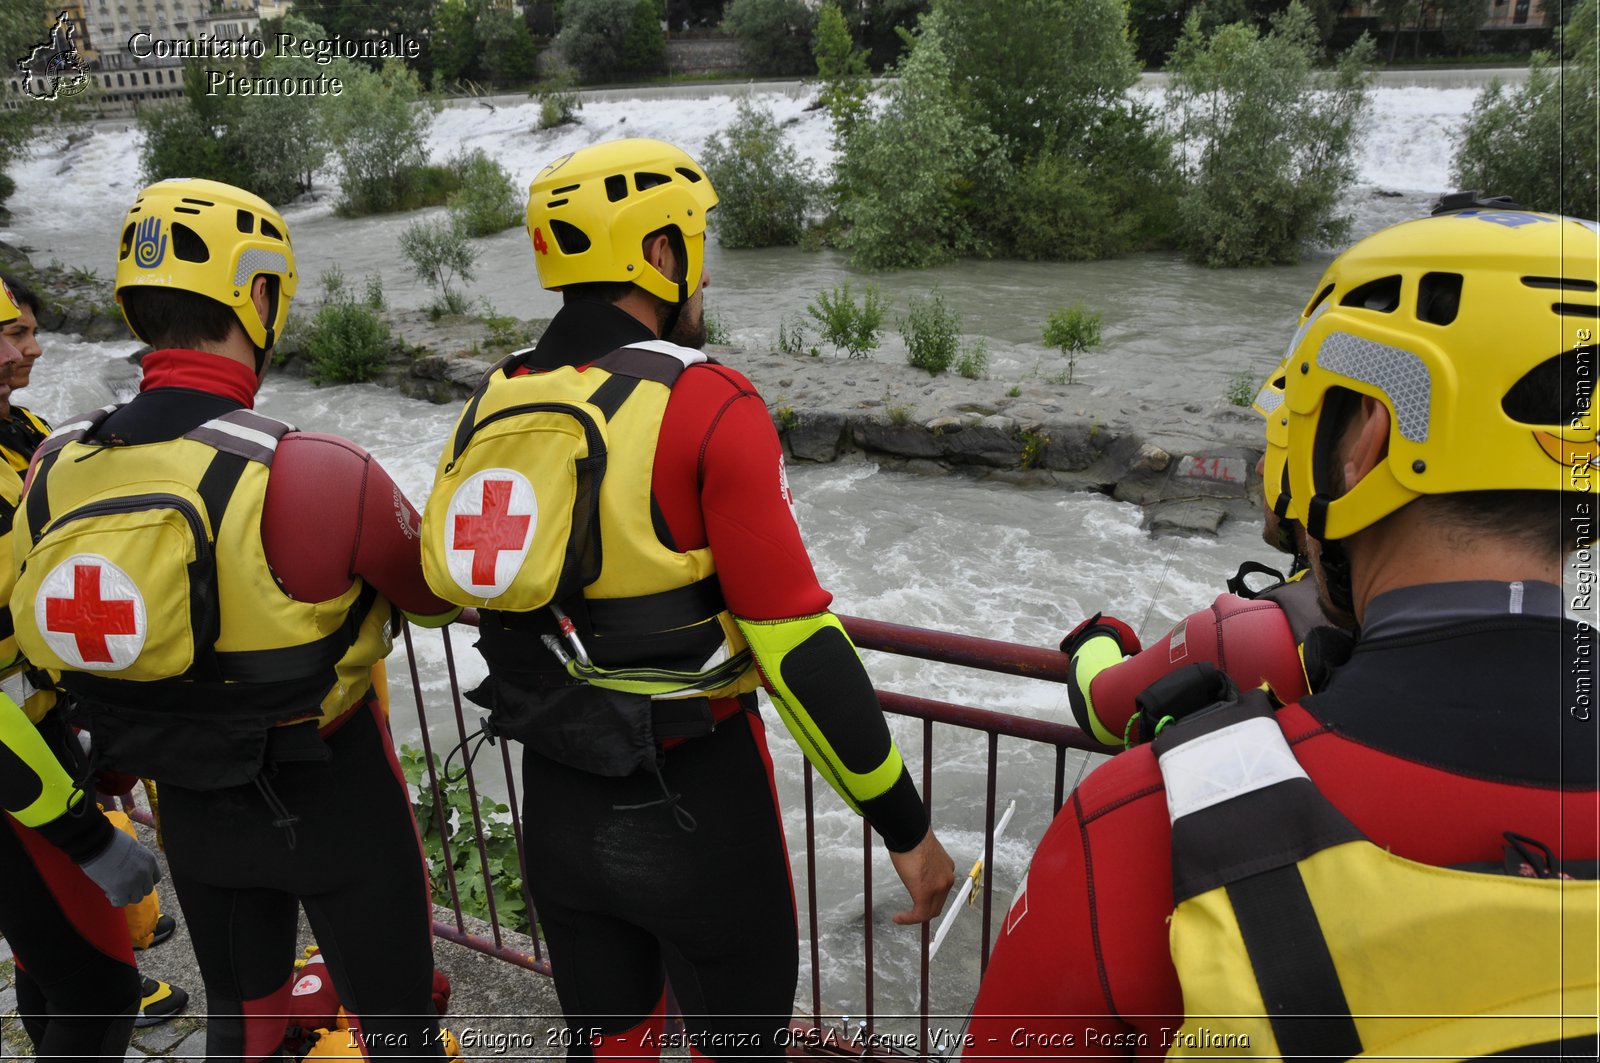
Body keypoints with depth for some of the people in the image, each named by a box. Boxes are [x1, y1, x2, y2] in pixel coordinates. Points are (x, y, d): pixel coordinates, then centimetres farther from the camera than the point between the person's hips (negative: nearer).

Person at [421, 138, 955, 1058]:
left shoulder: (495, 403, 1)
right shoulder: (709, 405, -19)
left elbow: (456, 584, 11)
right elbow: (797, 645, -22)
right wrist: (906, 827, -12)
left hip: (557, 802, 6)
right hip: (692, 804, -6)